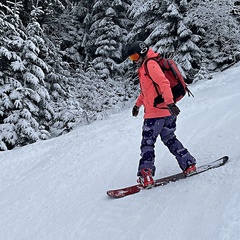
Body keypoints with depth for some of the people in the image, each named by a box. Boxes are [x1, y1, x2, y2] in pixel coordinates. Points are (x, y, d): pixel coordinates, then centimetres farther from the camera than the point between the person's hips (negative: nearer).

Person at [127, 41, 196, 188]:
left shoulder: (150, 64, -9)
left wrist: (170, 102, -31)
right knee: (169, 139, 18)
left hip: (156, 112, -10)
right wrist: (138, 104, 42)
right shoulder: (145, 67, 22)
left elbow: (164, 83, -22)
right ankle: (189, 164, 20)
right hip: (167, 112, 10)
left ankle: (146, 175, -8)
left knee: (147, 143, -5)